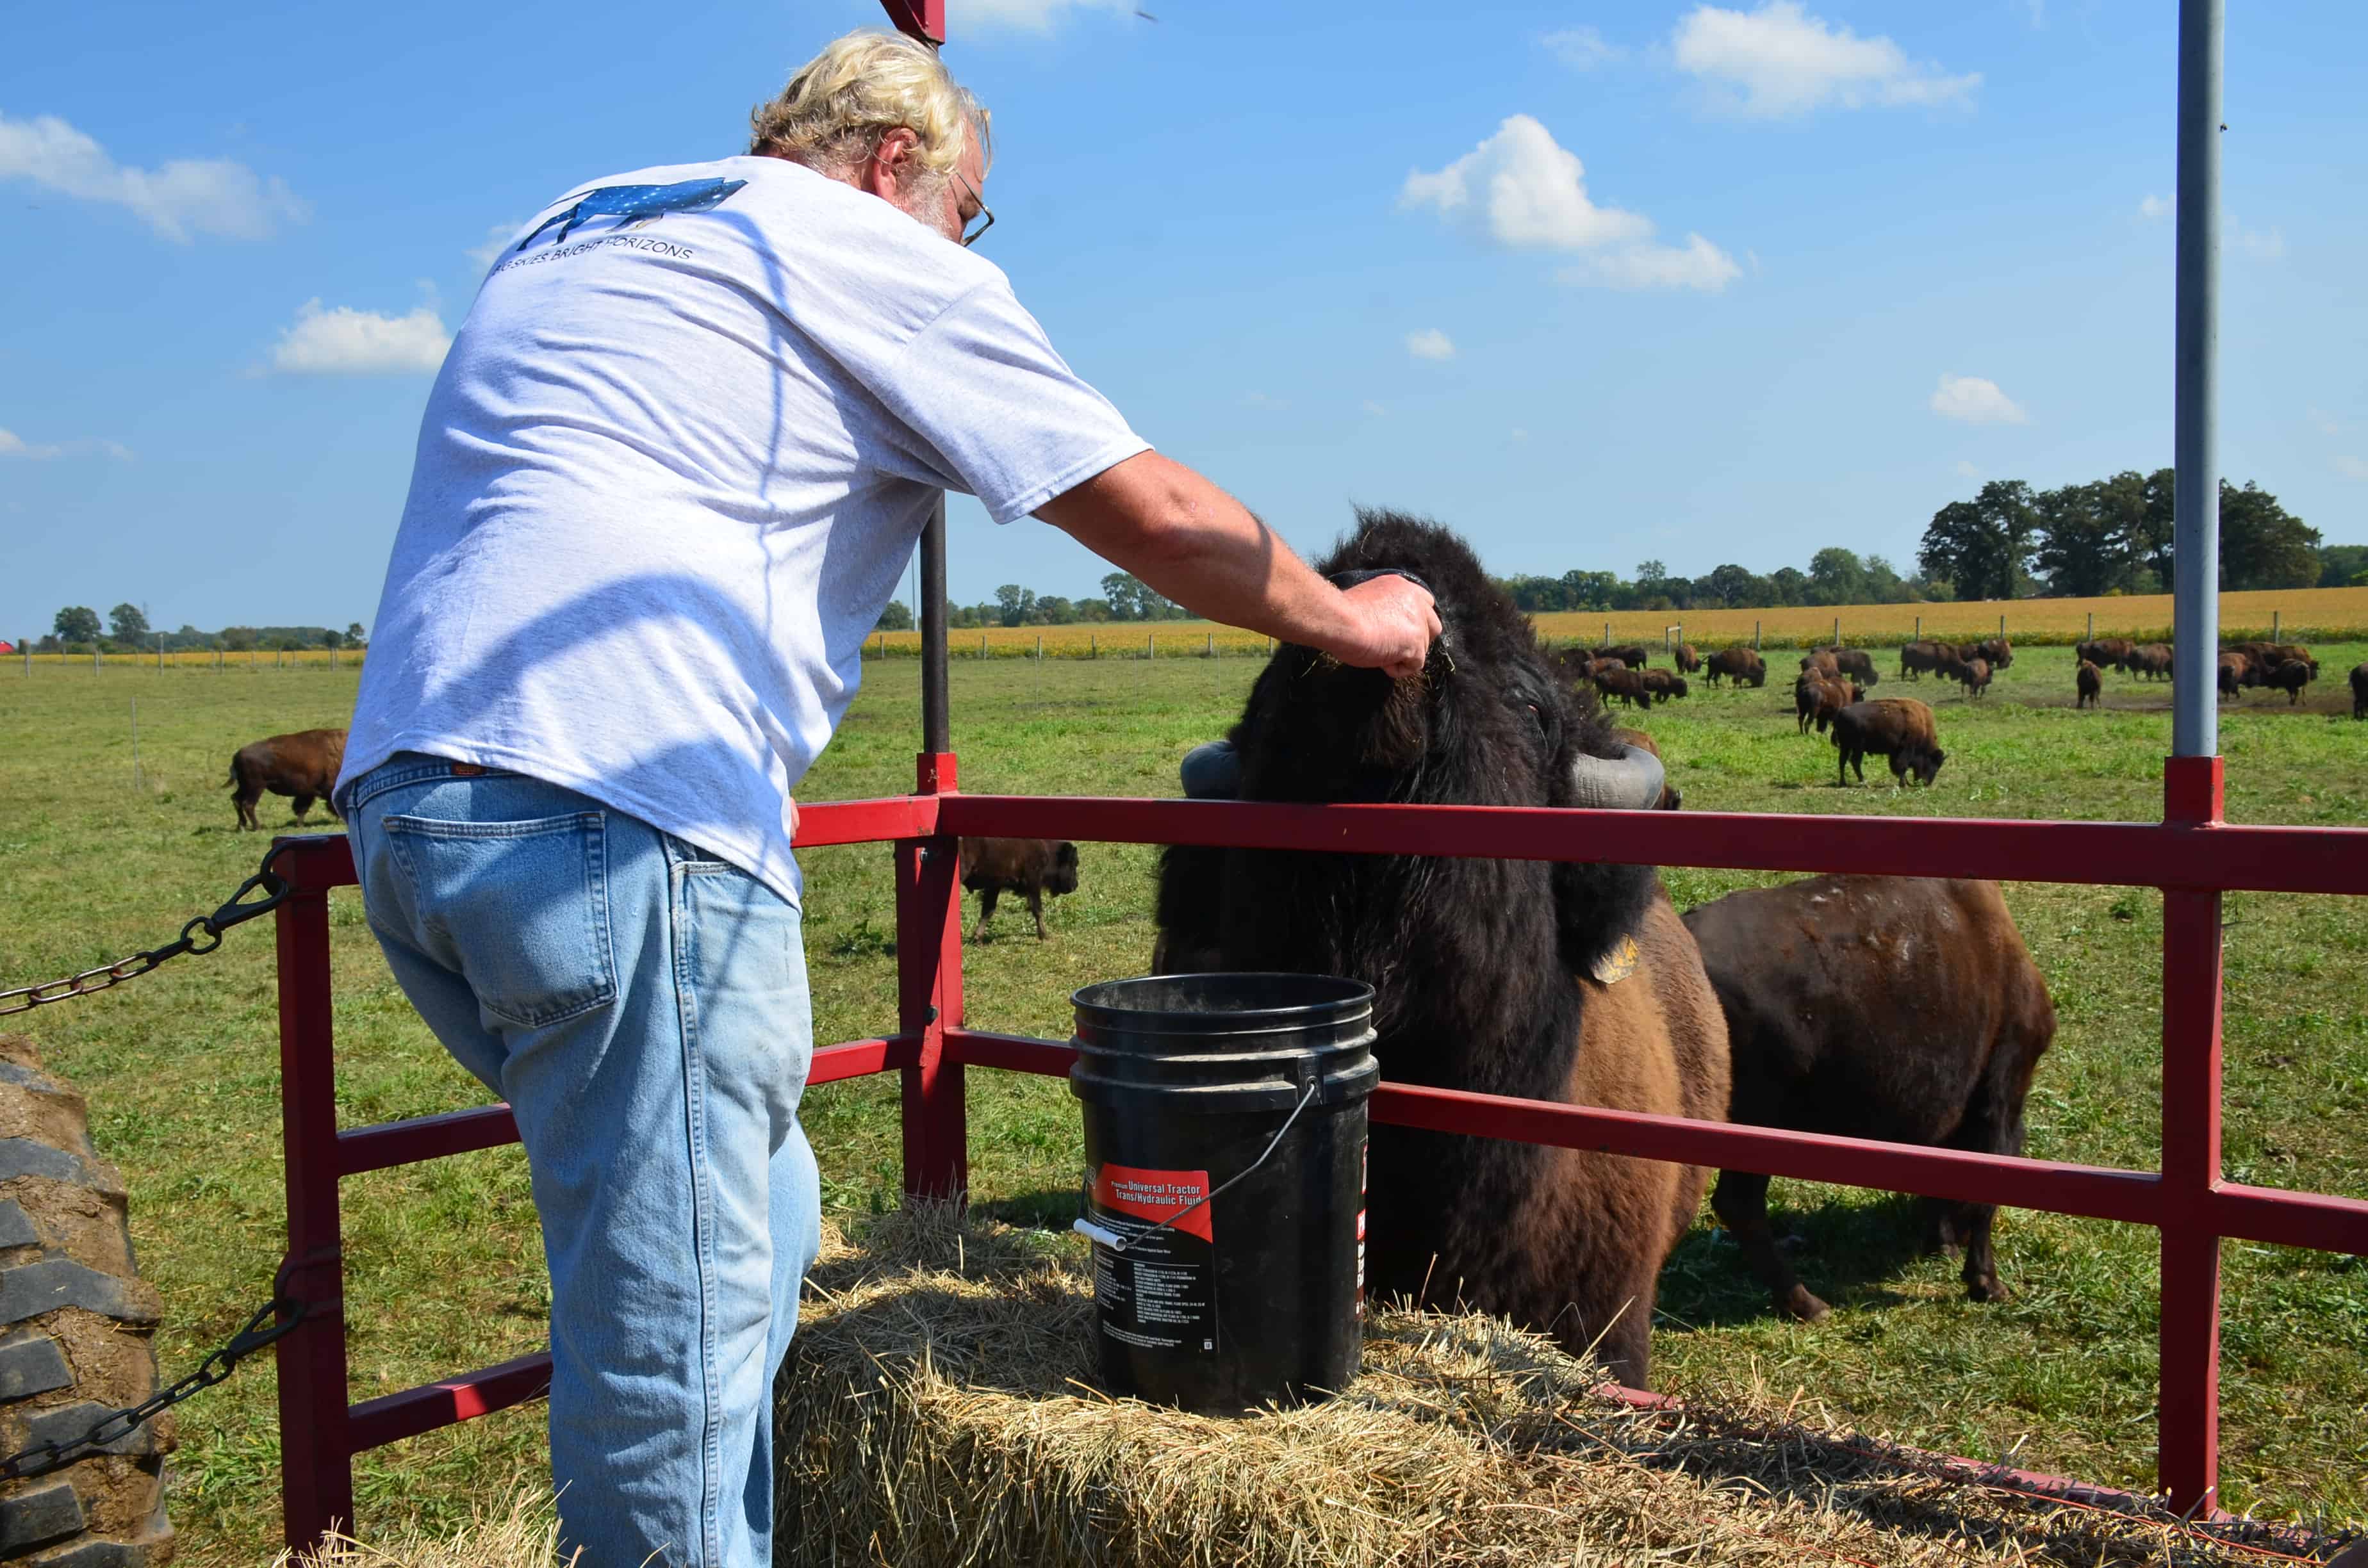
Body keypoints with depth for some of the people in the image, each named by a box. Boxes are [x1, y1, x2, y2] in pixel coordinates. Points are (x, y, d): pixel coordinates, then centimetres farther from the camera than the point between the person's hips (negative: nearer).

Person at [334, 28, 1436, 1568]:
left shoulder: (561, 237, 28)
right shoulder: (877, 257, 6)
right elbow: (1157, 517, 7)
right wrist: (1353, 620, 21)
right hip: (627, 808, -8)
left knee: (757, 1217, 20)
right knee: (678, 1339, -4)